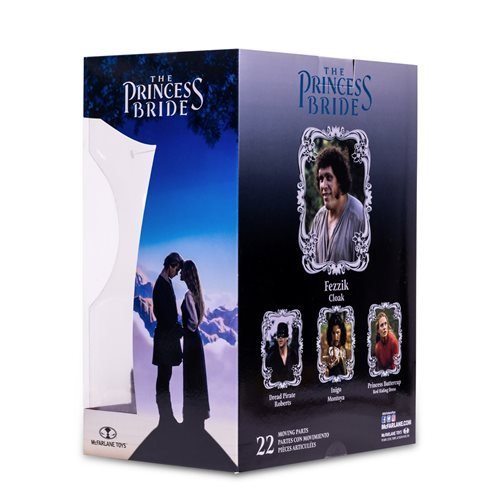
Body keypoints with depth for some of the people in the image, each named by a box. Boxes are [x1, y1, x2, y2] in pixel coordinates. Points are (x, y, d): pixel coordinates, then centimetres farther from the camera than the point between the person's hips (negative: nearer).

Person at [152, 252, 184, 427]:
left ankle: (167, 416, 18)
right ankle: (165, 418, 0)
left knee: (165, 375, 12)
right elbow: (163, 313, -21)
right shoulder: (161, 284, -17)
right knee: (164, 376, -5)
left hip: (168, 336, 10)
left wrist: (177, 327, 9)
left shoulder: (167, 282, 12)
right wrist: (177, 327, -12)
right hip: (164, 336, -10)